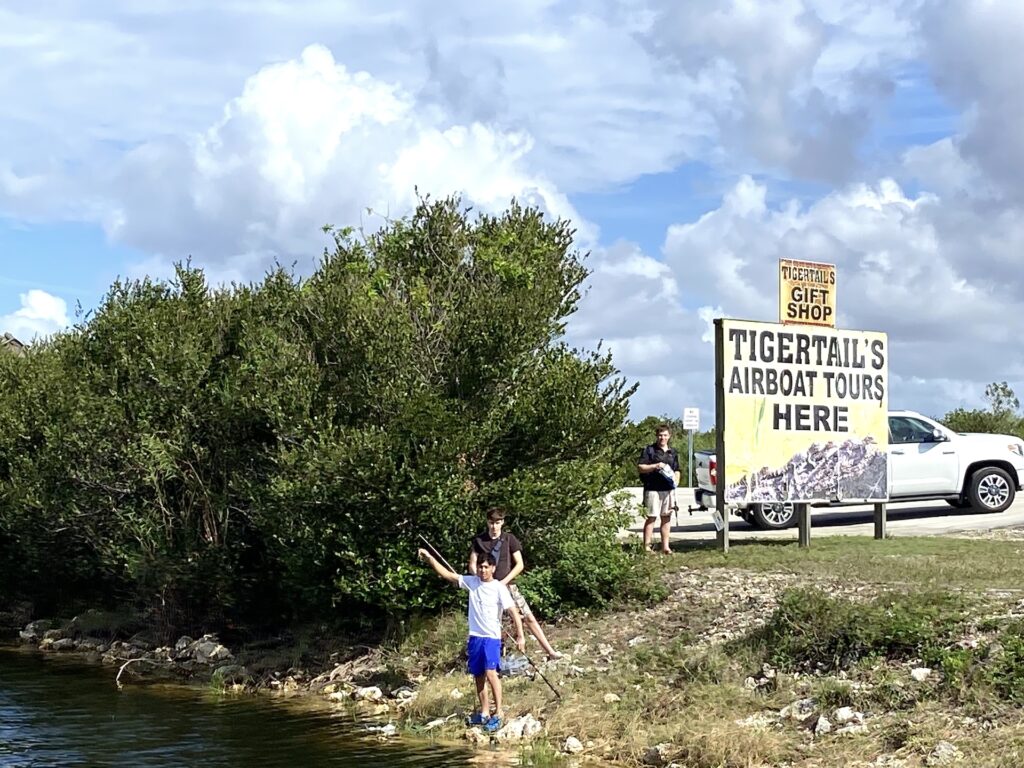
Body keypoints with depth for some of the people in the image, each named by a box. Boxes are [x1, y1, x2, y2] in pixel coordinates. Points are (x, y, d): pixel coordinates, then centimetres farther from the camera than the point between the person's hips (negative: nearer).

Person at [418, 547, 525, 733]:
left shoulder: (499, 588, -9)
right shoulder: (471, 582, 5)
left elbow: (513, 611, -11)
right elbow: (446, 574, 5)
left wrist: (520, 636, -16)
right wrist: (429, 558, -3)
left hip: (492, 637, -6)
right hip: (475, 636, 6)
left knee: (490, 672, -18)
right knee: (478, 675, 10)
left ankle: (498, 712, -14)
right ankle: (484, 713, 20)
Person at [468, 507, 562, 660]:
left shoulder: (509, 539, -1)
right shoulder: (479, 540, 1)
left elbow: (519, 565, -3)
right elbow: (472, 565, 2)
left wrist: (503, 582, -12)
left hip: (507, 586, 0)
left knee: (529, 617, -5)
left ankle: (550, 651, -3)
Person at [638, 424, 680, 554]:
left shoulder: (673, 452, 17)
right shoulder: (649, 450, 0)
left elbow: (677, 470, 25)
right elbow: (640, 468, -5)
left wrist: (675, 480, 5)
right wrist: (655, 466, -18)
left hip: (669, 489, 5)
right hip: (653, 489, -5)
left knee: (666, 517, 8)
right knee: (651, 517, -5)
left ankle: (665, 546, 14)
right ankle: (647, 547, -4)